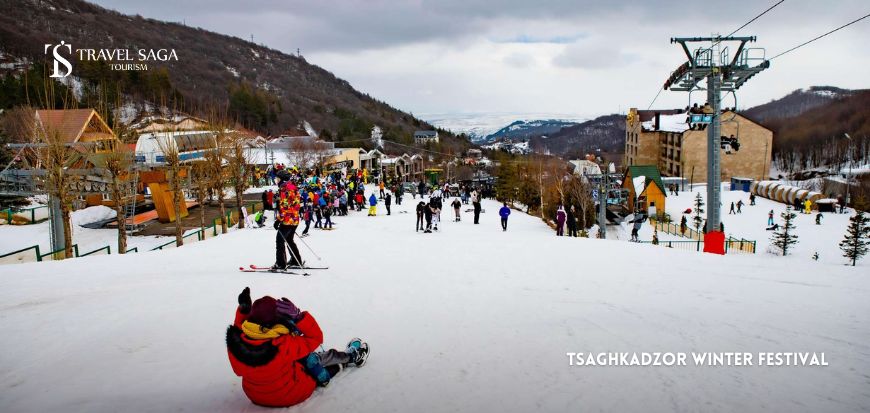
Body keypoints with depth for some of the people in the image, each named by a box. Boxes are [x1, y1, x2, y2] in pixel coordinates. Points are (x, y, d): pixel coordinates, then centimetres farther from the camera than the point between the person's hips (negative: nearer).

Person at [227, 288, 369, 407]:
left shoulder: (235, 340, -24)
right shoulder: (282, 345, -40)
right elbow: (316, 338, -26)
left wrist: (243, 309, 0)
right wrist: (298, 316, -34)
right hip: (291, 395, -5)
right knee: (310, 359, 19)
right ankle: (350, 357, 47)